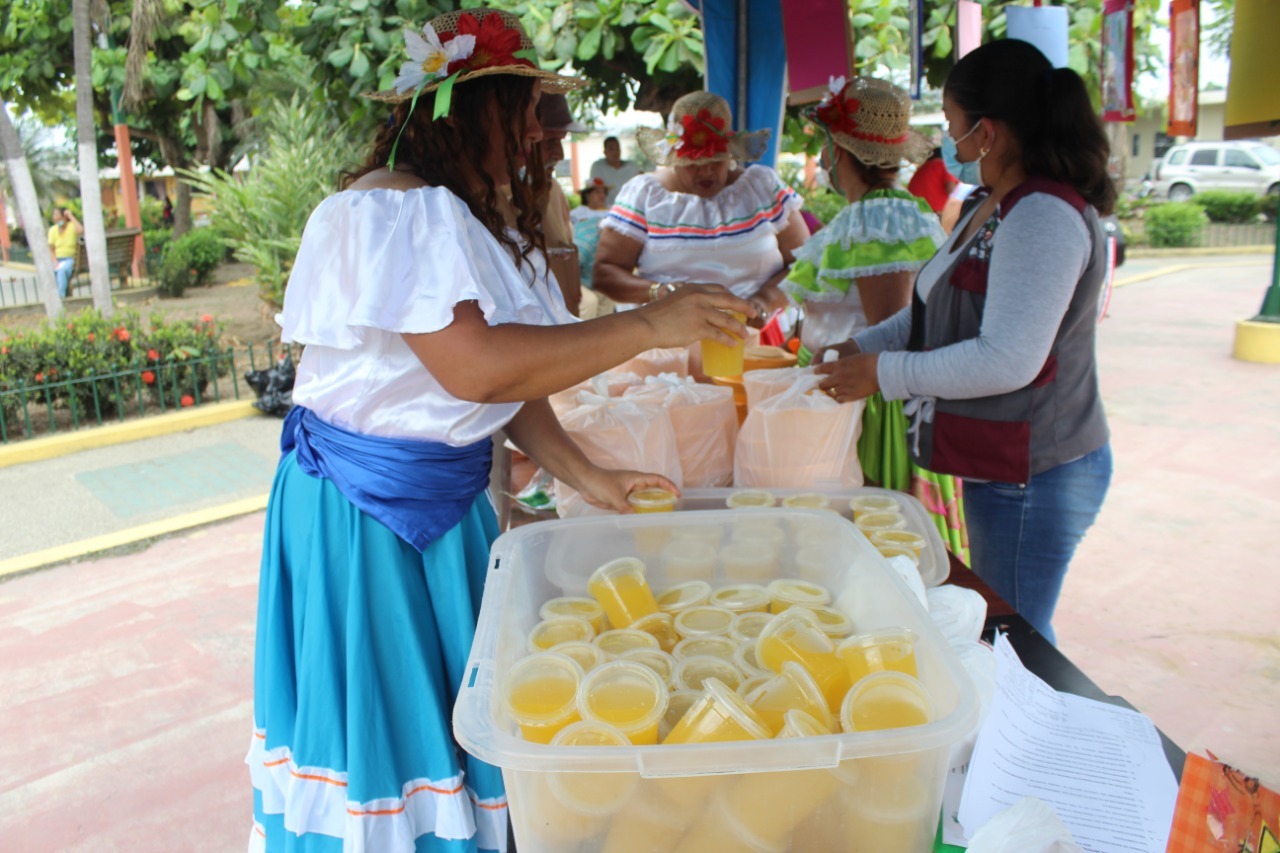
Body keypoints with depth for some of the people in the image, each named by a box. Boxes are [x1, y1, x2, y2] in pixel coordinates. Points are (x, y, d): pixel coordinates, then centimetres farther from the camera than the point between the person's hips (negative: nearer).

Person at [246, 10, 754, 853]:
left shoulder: (465, 216, 10)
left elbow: (513, 373, 7)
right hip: (364, 508, -8)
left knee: (450, 708, 19)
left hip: (448, 498, 9)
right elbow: (475, 368, -31)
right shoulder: (393, 210, -20)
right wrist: (648, 325, -27)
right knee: (382, 712, 8)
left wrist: (586, 476, 0)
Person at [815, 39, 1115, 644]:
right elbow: (942, 308, 21)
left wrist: (884, 374, -18)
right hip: (1000, 466, 10)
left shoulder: (1044, 215, -22)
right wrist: (860, 347, 10)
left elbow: (1007, 360, -27)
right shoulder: (996, 207, 12)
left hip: (1032, 476, -10)